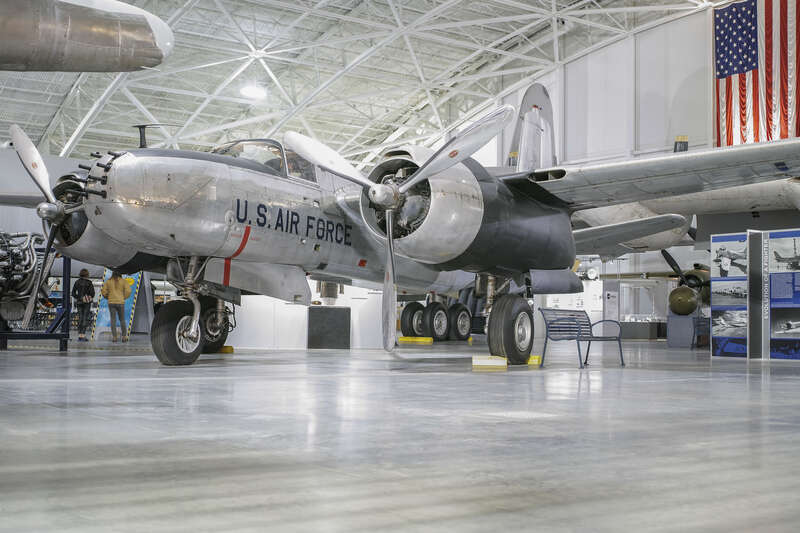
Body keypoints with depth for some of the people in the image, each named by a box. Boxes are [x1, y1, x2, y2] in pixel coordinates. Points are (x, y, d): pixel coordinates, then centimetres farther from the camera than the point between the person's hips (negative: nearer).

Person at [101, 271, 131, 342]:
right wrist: (124, 298, 9)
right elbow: (128, 291, -5)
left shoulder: (108, 281, 6)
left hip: (111, 302, 0)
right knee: (122, 320, 9)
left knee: (113, 320, 2)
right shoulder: (123, 281, 3)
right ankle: (124, 337, 5)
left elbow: (104, 291, 4)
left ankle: (114, 337, -4)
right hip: (120, 302, 0)